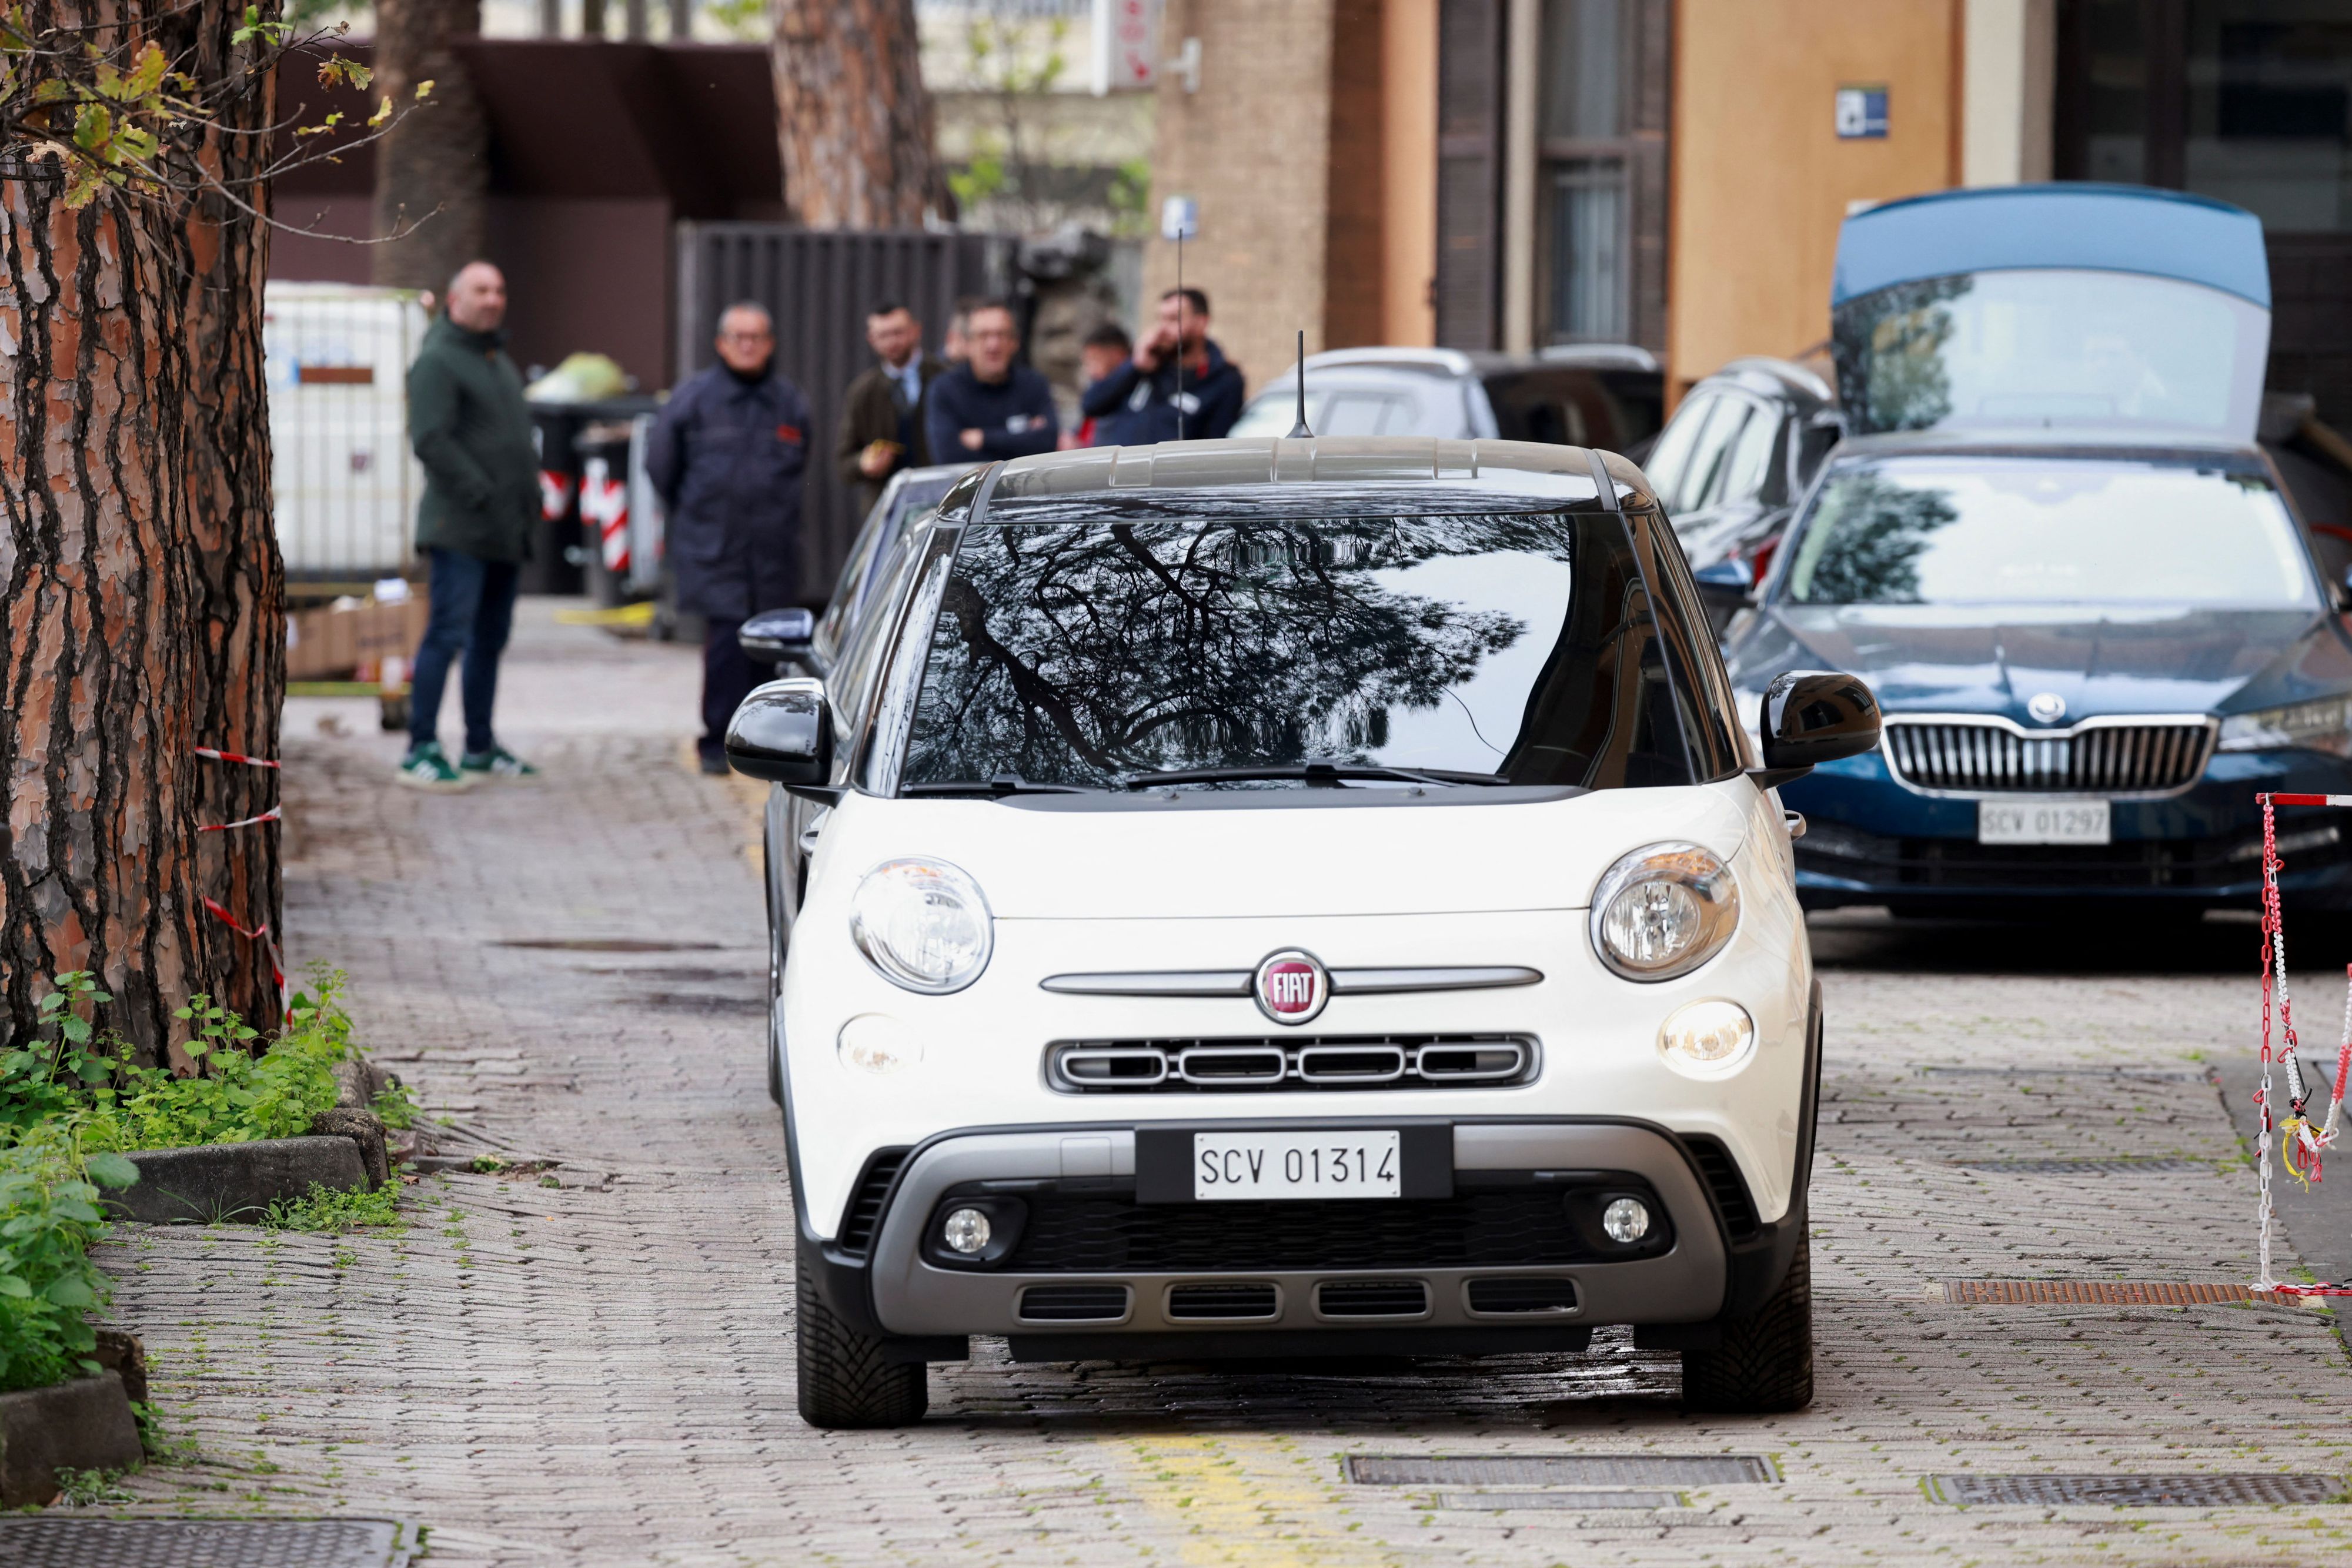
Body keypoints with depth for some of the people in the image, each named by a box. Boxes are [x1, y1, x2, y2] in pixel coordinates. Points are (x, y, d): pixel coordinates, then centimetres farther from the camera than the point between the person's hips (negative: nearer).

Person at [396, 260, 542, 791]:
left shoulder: (500, 363, 21)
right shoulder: (437, 362, -9)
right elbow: (431, 441, -19)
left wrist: (529, 498, 13)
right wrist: (483, 495, -20)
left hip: (506, 533, 9)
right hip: (459, 528, -9)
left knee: (491, 638, 13)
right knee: (448, 633, -13)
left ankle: (481, 748, 20)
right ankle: (421, 751, -14)